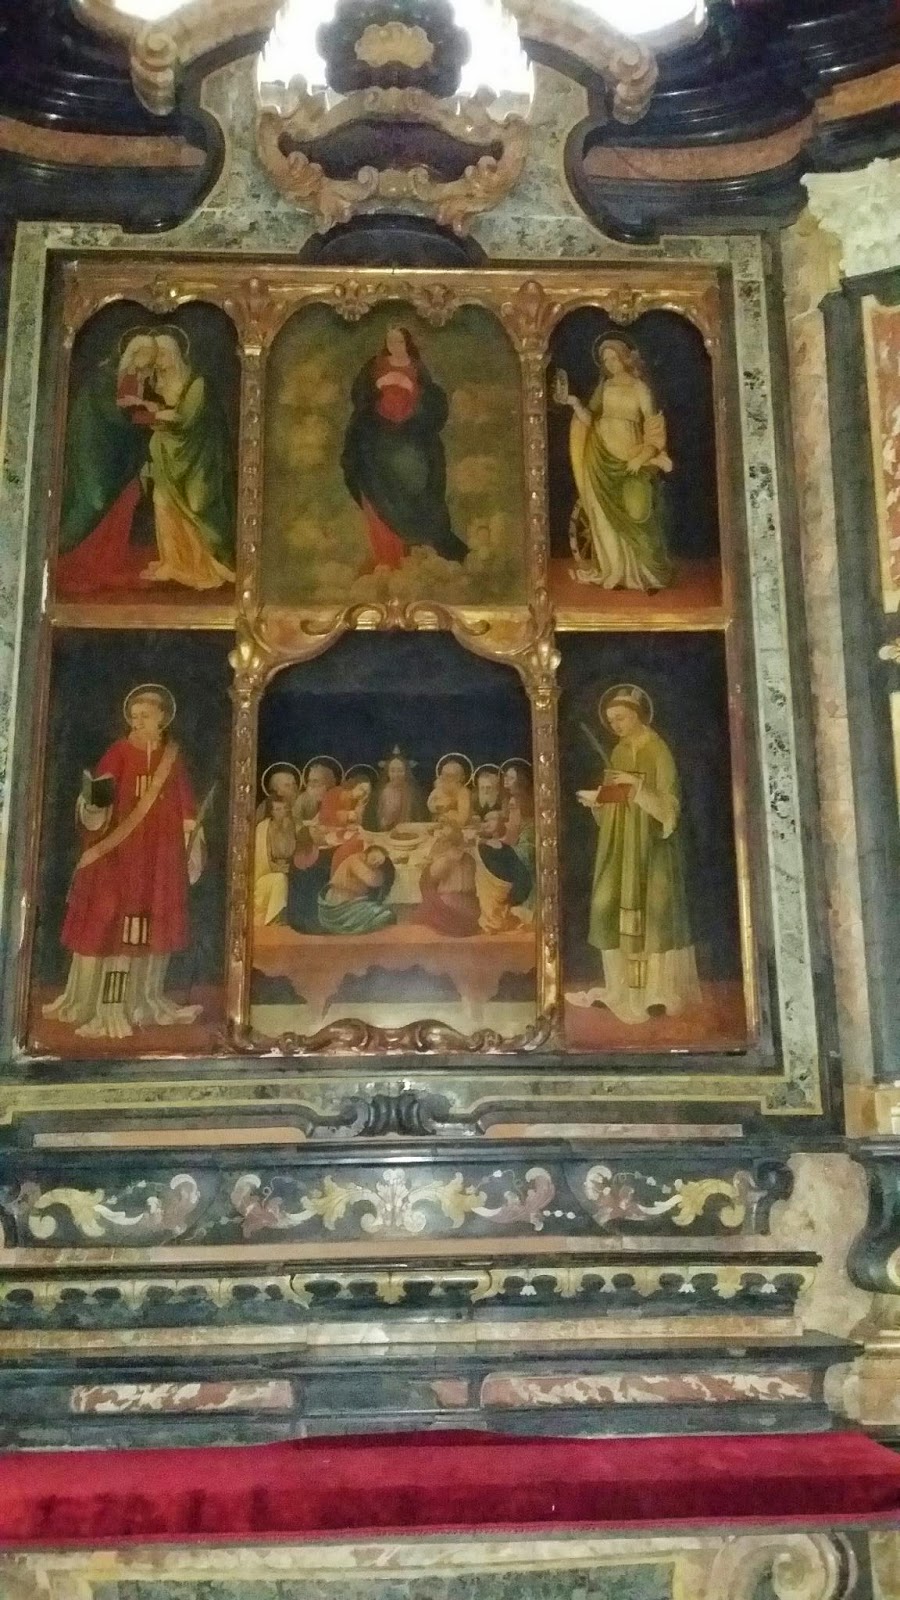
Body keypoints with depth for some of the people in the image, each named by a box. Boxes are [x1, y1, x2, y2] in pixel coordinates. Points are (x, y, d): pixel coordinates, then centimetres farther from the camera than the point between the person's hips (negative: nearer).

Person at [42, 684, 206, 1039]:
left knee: (153, 924, 8)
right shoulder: (119, 752, -4)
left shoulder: (172, 755, 6)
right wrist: (93, 801, -33)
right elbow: (97, 799, -11)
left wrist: (191, 845, 8)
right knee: (110, 920, -4)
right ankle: (102, 1005, 0)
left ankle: (142, 1000, 19)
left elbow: (186, 806, 11)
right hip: (120, 850, -3)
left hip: (160, 852, 3)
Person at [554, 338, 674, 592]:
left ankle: (647, 573, -2)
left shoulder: (639, 388, 0)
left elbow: (653, 427, -3)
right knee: (608, 514, 2)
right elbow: (589, 418, 3)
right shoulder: (604, 387, 11)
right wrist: (574, 402, -13)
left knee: (635, 514, -7)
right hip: (603, 455, 3)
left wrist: (640, 458, -13)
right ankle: (617, 571, 7)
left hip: (630, 455, -3)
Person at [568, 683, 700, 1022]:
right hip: (620, 847, 7)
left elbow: (668, 806, -15)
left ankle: (661, 993, 1)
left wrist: (636, 783, -27)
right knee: (612, 908, 2)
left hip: (649, 847, -7)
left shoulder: (658, 752, -10)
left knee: (651, 911, -5)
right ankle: (622, 989, 8)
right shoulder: (619, 752, 11)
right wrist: (597, 798, -7)